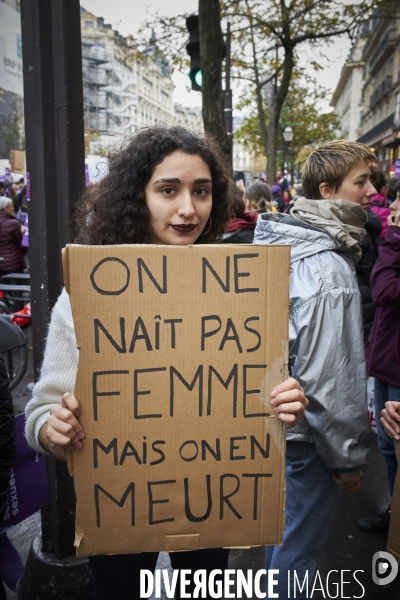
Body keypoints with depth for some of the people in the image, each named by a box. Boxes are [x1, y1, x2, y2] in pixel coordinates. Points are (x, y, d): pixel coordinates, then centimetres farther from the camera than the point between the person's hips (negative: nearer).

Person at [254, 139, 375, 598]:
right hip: (306, 437, -9)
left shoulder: (283, 243, 4)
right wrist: (348, 457, -12)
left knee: (283, 528, 27)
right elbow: (328, 377, -25)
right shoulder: (328, 267, -25)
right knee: (298, 548, 11)